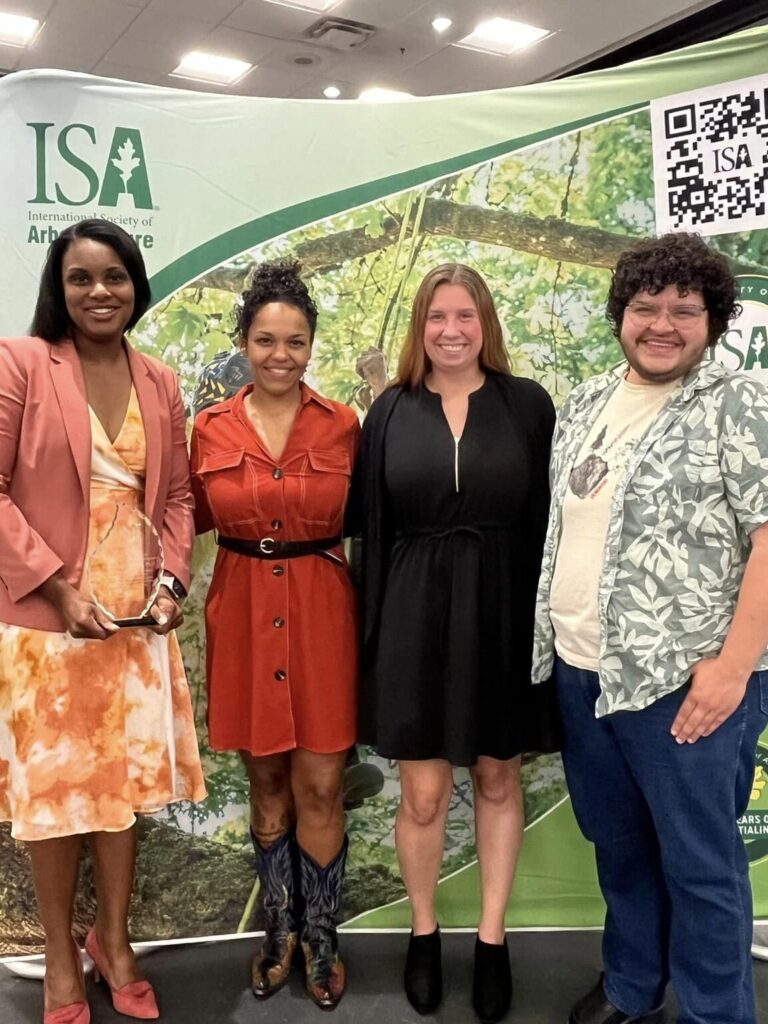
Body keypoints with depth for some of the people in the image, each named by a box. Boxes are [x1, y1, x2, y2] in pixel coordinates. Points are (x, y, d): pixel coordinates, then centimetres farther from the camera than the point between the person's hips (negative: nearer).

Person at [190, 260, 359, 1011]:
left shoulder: (343, 426, -2)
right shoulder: (211, 429, 0)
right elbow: (195, 518, 9)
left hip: (322, 611, -1)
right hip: (243, 612, 1)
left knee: (320, 786, 5)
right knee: (267, 784, 15)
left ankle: (319, 938, 27)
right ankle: (278, 929, 36)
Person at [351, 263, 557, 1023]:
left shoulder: (527, 405, 0)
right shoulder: (390, 412, 3)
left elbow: (550, 519, 0)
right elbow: (372, 527, 4)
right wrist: (375, 625, 1)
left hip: (504, 608, 0)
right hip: (416, 612, 0)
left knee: (498, 778, 13)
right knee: (423, 793, 5)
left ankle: (492, 939, 31)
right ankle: (423, 932, 30)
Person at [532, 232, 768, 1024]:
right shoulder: (586, 403, 11)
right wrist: (553, 635, 13)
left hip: (682, 681, -6)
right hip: (581, 671, 7)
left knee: (698, 862, 8)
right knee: (616, 842, 21)